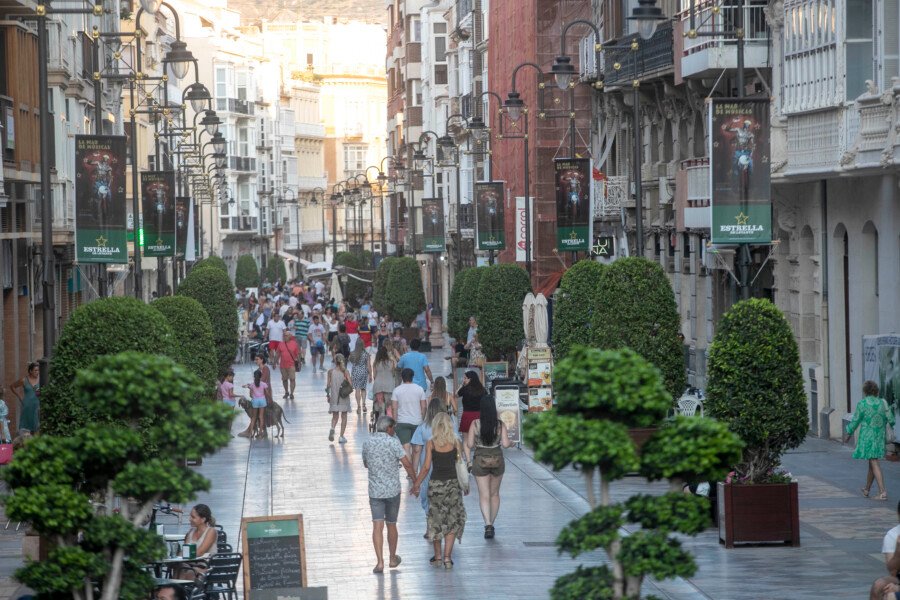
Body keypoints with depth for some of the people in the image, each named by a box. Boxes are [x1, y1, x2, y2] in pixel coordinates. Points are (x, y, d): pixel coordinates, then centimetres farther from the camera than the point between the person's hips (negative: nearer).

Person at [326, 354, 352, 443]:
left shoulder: (331, 371, -5)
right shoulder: (345, 371, -9)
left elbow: (328, 385, -3)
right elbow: (350, 384, -13)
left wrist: (328, 395, 9)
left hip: (334, 396, 1)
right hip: (344, 397, -1)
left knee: (335, 416, 12)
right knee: (344, 417, 11)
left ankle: (332, 429, -18)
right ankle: (341, 437, 9)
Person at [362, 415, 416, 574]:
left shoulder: (368, 442, 3)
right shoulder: (393, 442, -10)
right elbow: (407, 464, -13)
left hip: (375, 491, 2)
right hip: (392, 490, -2)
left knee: (377, 526, -3)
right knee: (391, 524, 14)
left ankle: (380, 562, -14)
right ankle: (393, 558, 29)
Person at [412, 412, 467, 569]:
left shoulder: (431, 443, -6)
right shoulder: (455, 442, -4)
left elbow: (426, 467, -7)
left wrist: (416, 484, 3)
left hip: (436, 484, 0)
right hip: (453, 483, 0)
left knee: (436, 521, 14)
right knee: (452, 521, 6)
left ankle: (437, 556, 21)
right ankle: (447, 556, -2)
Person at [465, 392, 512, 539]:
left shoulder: (475, 424, -11)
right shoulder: (500, 424, -8)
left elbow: (469, 445, -9)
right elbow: (506, 444, -11)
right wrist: (511, 443, 11)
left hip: (480, 460, -2)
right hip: (497, 459, 2)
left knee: (484, 495, 0)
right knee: (495, 494, 18)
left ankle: (488, 524, -16)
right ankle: (491, 524, 25)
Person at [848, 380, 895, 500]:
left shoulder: (862, 404, -11)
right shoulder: (882, 403, 0)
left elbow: (855, 421, -5)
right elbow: (891, 420, 0)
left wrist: (849, 432, 12)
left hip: (867, 436, -5)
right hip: (879, 436, 5)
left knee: (874, 463, -6)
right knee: (872, 461, 18)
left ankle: (882, 492, -16)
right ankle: (867, 489, 30)